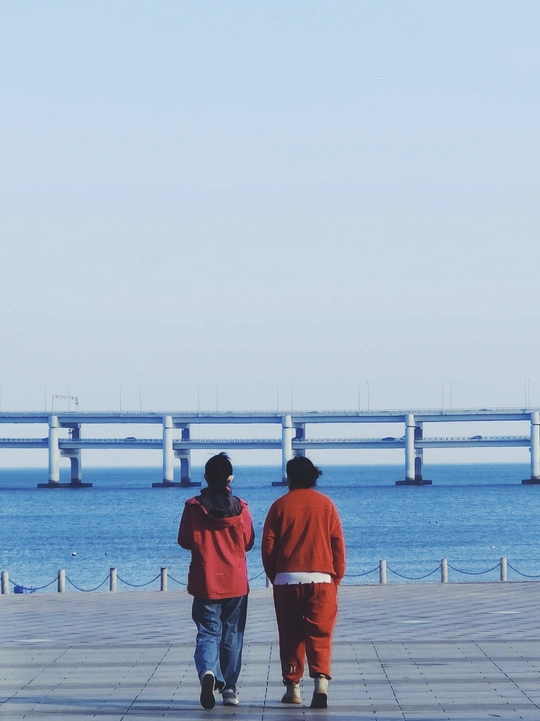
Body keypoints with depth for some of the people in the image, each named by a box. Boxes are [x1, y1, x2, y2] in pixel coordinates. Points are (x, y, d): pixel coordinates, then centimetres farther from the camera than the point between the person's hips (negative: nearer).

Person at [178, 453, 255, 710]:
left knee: (207, 633, 2)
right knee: (232, 635, 12)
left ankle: (208, 672, -25)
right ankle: (229, 688, 14)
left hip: (205, 582, -1)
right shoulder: (240, 507, -5)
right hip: (236, 582, 1)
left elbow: (185, 541, 1)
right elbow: (248, 542, 5)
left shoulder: (194, 506, -6)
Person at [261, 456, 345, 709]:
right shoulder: (326, 505, 3)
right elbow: (338, 544, 2)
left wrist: (274, 577, 13)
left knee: (290, 636, 10)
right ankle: (321, 681, -20)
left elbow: (268, 546, 1)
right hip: (321, 579, 0)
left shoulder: (280, 505, 1)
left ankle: (292, 686, 11)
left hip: (286, 580, 0)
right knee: (320, 634, -1)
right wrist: (337, 577, 11)